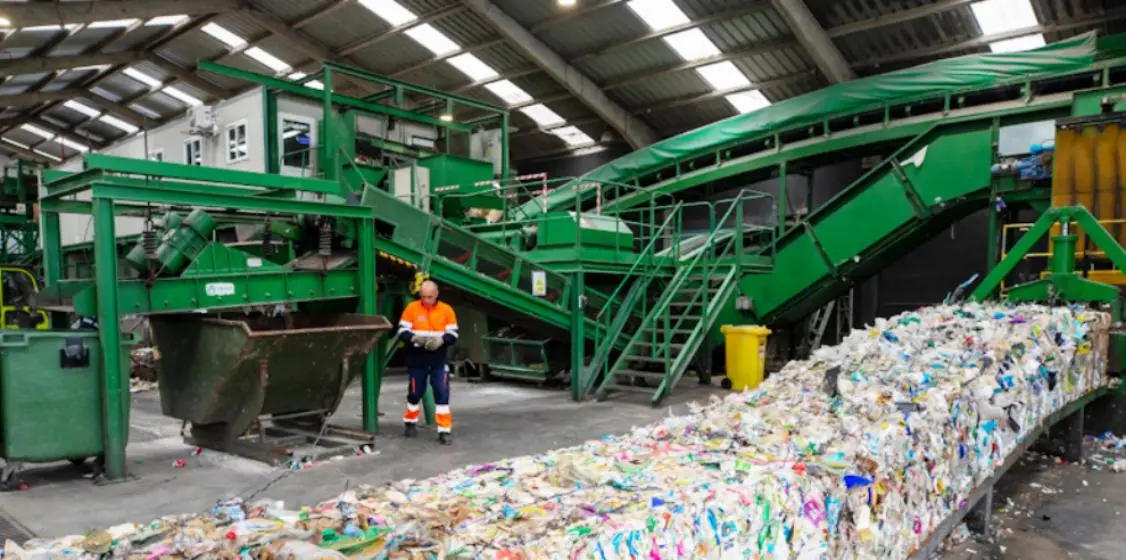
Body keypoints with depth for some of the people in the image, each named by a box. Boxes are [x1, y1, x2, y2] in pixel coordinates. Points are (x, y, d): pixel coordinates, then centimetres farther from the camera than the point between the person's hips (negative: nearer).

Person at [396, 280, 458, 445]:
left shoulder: (446, 310, -2)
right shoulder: (411, 308, -4)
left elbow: (453, 334, -2)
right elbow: (402, 331, -5)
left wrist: (440, 340, -22)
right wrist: (415, 338, -25)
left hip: (438, 361, 0)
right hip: (416, 360, 0)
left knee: (442, 394, -6)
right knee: (415, 393, 13)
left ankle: (444, 430, 1)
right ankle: (410, 423, 37)